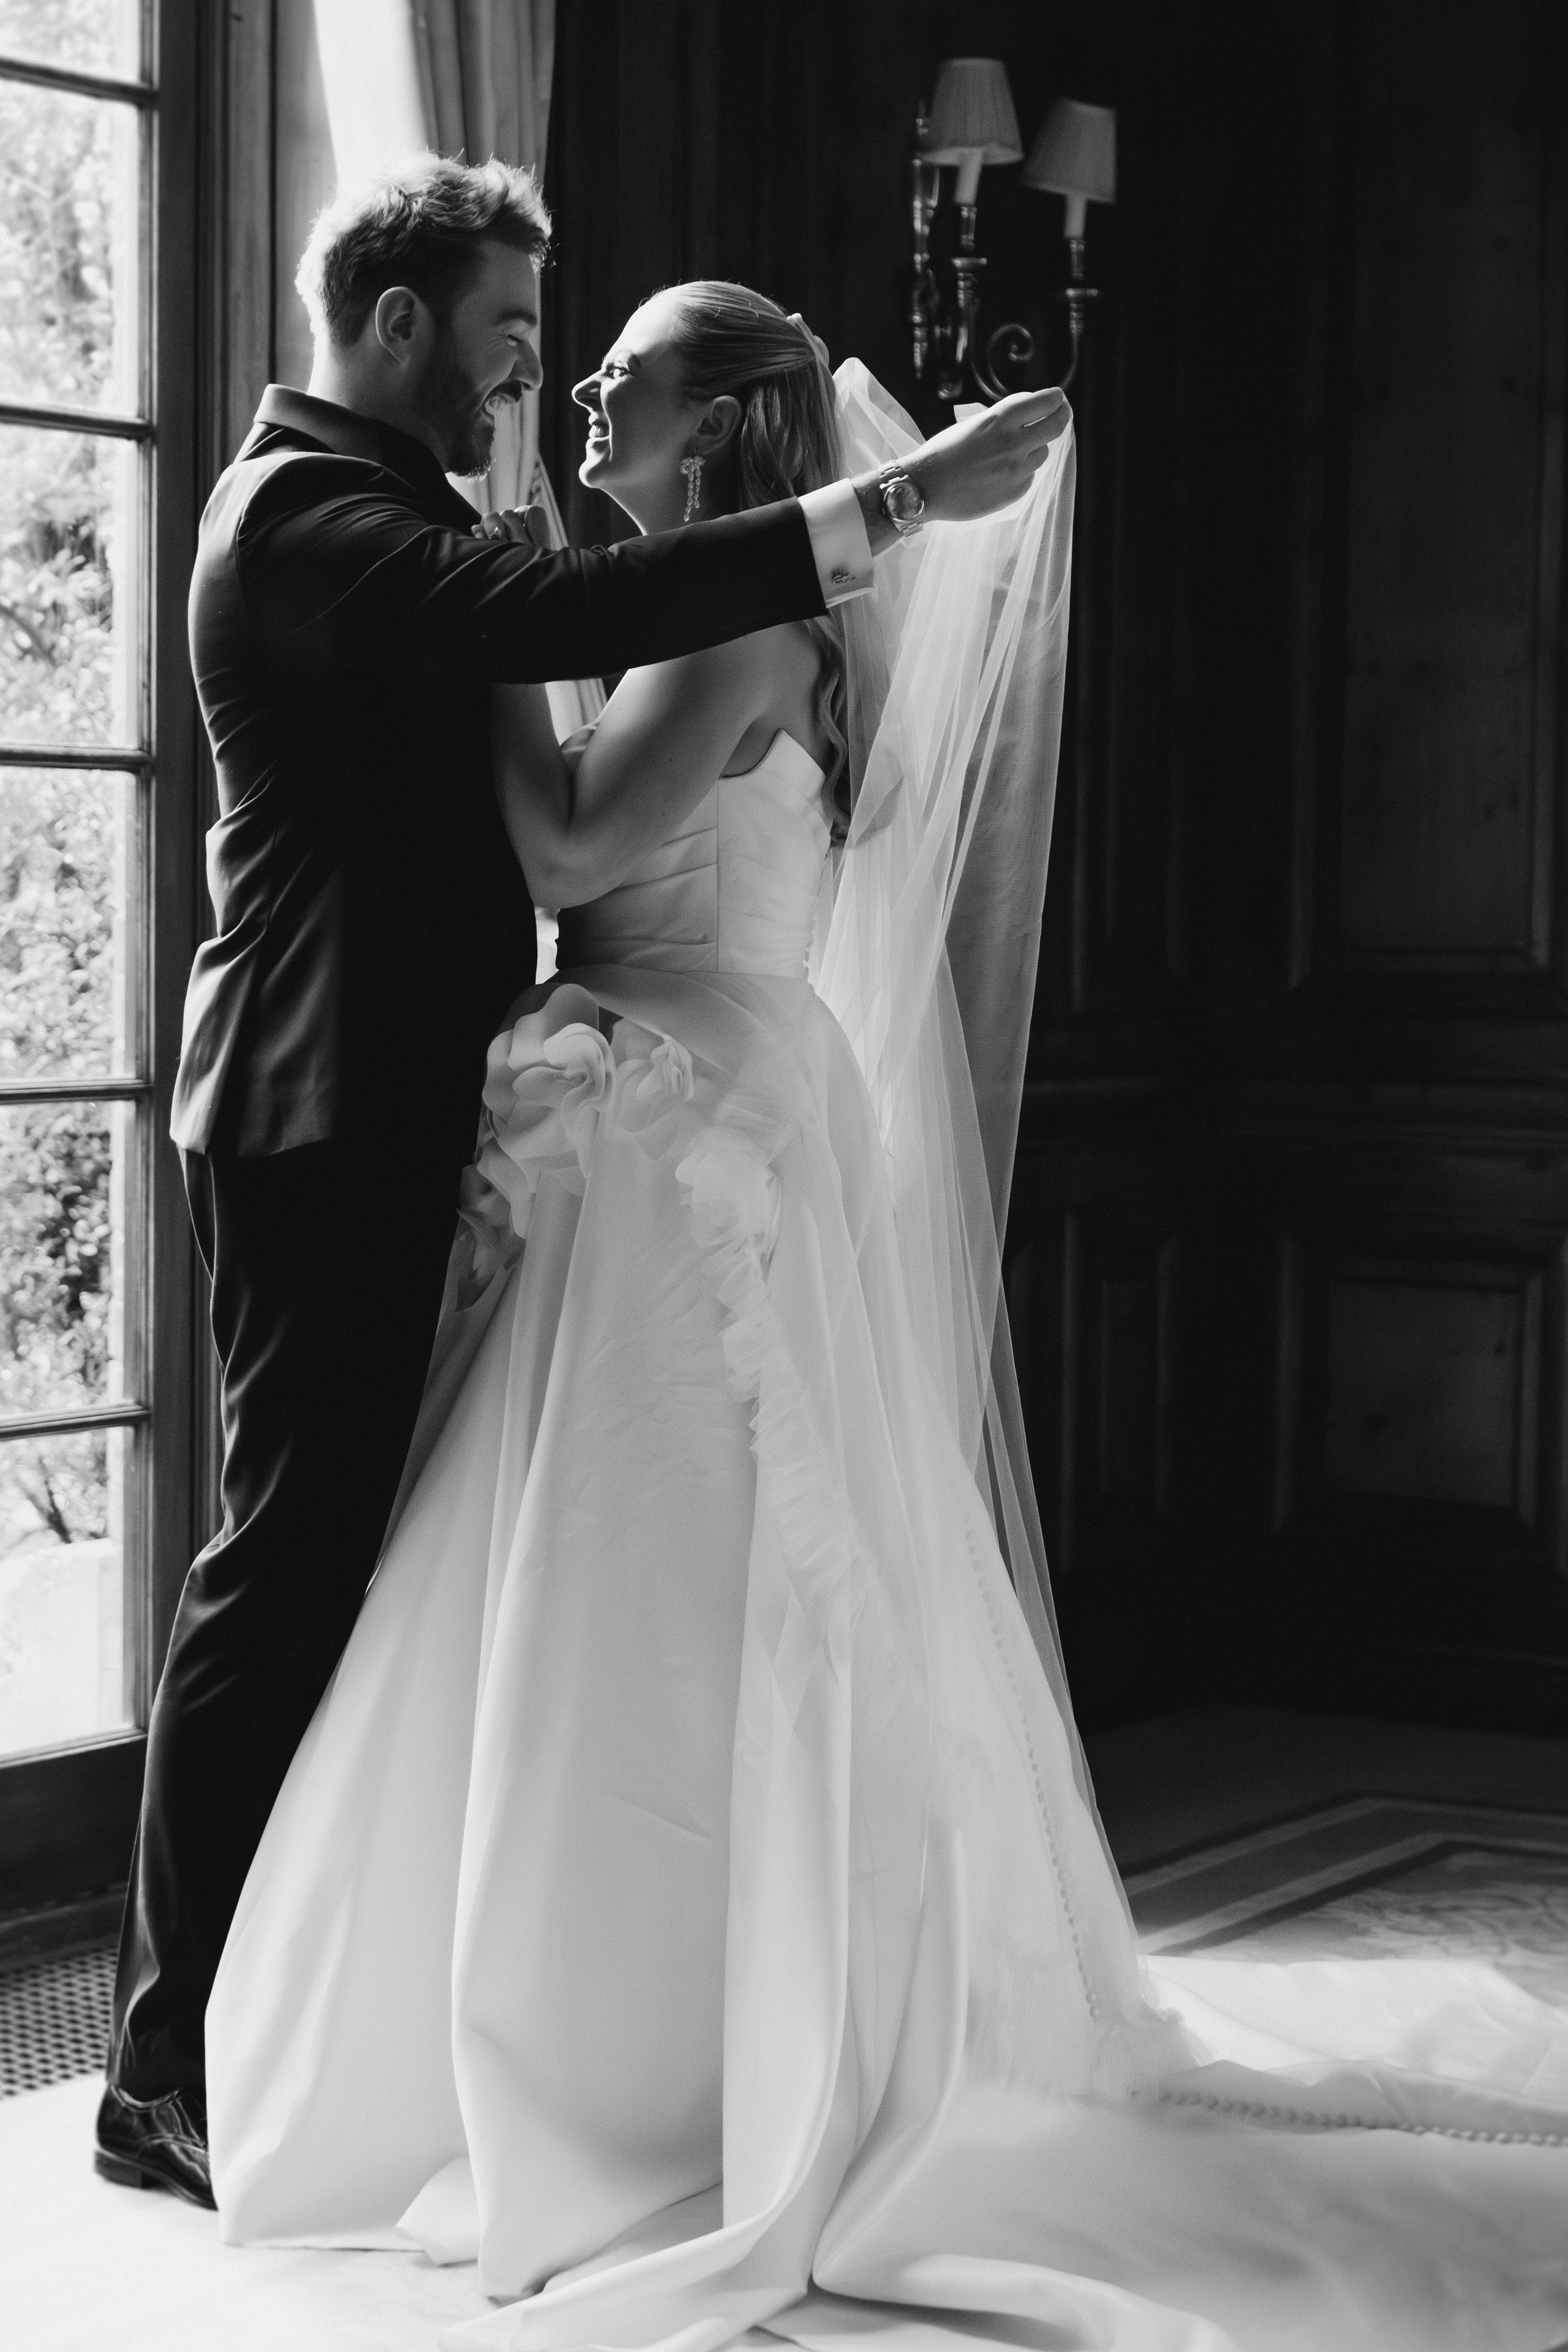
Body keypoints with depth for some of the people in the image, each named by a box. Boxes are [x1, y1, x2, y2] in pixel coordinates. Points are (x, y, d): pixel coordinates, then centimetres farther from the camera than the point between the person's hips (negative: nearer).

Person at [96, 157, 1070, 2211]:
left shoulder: (370, 508, 20)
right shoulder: (303, 507, -14)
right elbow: (554, 616, -30)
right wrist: (895, 506, -31)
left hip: (383, 1107, 10)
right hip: (332, 1112, -10)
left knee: (355, 1558, 13)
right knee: (291, 1560, -8)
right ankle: (171, 2074, -2)